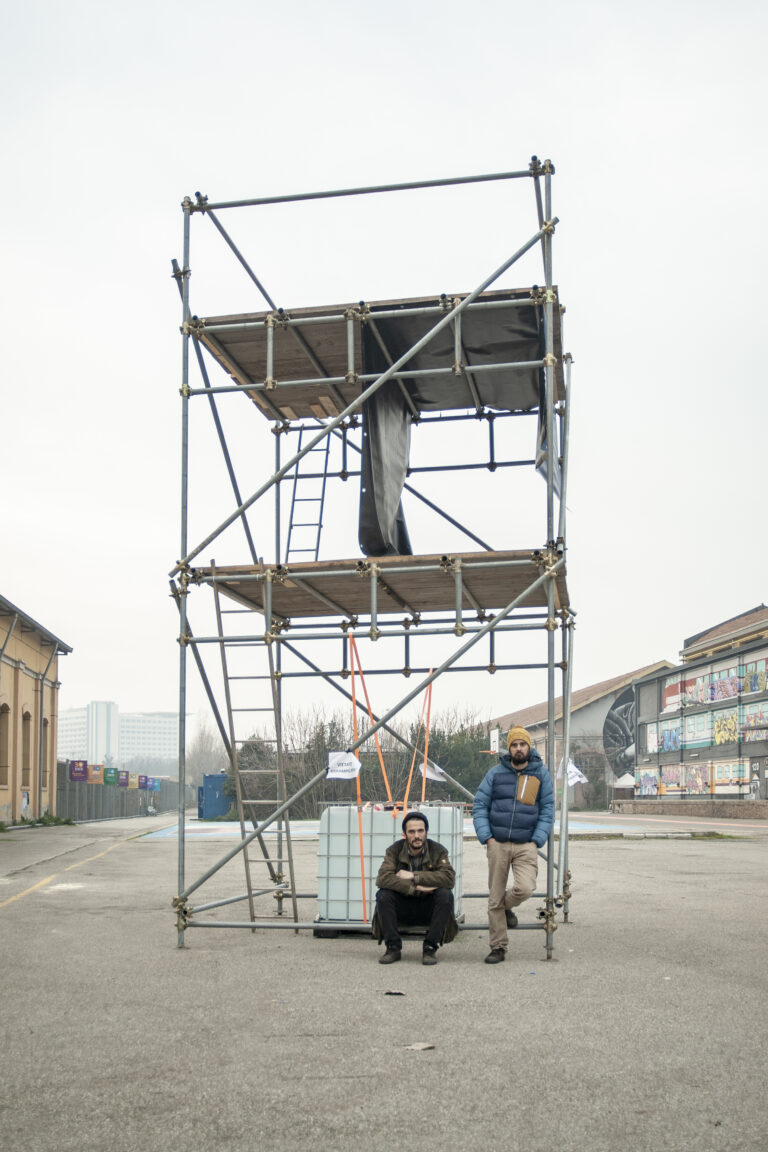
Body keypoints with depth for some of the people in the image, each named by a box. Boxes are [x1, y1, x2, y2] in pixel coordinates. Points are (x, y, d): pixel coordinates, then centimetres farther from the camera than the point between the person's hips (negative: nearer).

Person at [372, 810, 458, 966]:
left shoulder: (437, 850, -7)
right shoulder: (395, 850, -6)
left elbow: (449, 878, -24)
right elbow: (382, 878, -22)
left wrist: (414, 876, -25)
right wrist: (415, 887, -29)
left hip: (428, 908, 0)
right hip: (403, 906, 0)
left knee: (446, 895, -29)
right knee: (383, 895, -27)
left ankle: (430, 947, -17)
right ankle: (393, 947, -13)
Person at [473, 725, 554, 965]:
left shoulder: (541, 774, 6)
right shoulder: (496, 773, 5)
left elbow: (547, 810, 8)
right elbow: (479, 805, 6)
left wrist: (537, 840, -3)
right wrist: (486, 836, -5)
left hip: (526, 845, -1)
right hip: (497, 844, 1)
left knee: (525, 888, -21)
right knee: (495, 897, 3)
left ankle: (506, 906, 14)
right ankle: (498, 947, 16)